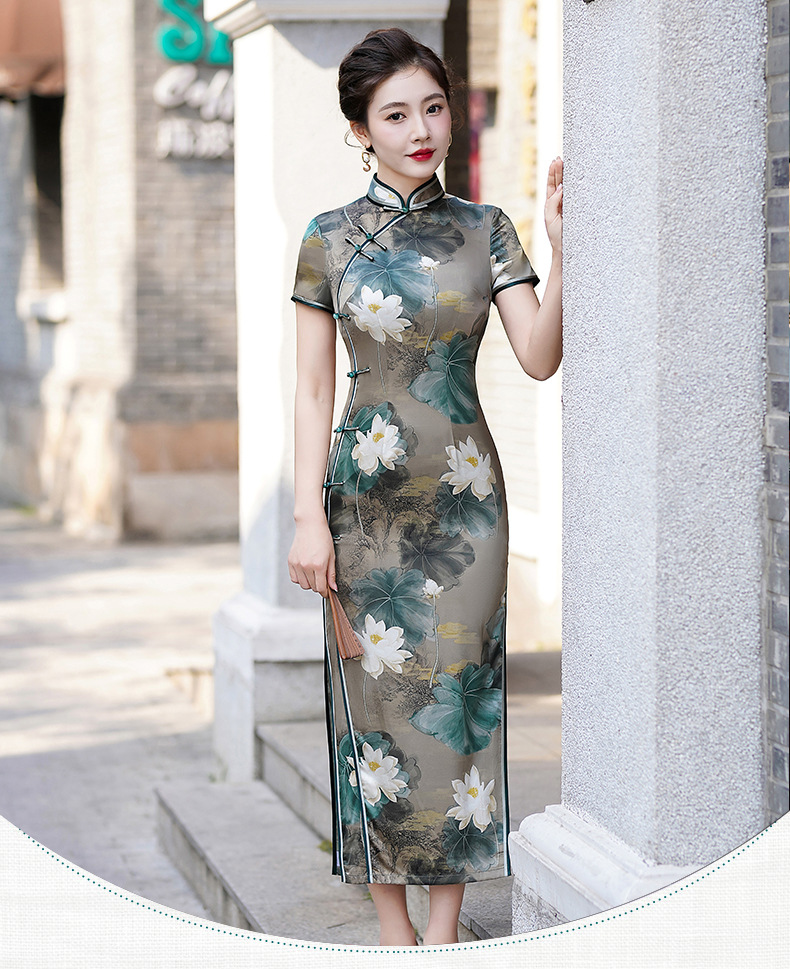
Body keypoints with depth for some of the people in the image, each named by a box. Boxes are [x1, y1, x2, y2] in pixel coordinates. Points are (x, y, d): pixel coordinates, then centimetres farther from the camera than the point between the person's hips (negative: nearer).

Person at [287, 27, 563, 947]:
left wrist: (560, 249, -16)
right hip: (367, 492, -1)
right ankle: (393, 924, 13)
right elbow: (311, 389, 0)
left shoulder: (485, 230, 4)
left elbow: (539, 357, -5)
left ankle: (446, 925, 9)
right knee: (377, 691, 1)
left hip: (463, 492, 1)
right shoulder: (329, 239, 1)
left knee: (457, 690, 0)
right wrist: (308, 515, -7)